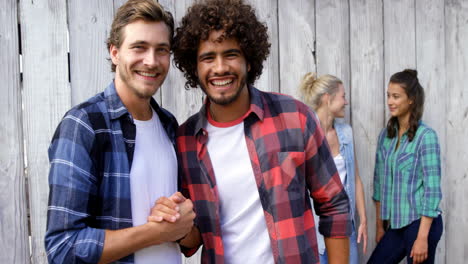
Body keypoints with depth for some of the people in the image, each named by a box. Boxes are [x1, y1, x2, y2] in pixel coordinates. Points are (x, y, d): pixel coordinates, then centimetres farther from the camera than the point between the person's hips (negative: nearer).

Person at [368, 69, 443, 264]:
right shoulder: (386, 135, 6)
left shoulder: (426, 136, -12)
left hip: (421, 223, -6)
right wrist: (380, 226, 11)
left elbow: (432, 189, -15)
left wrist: (422, 237, -18)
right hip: (397, 225, 6)